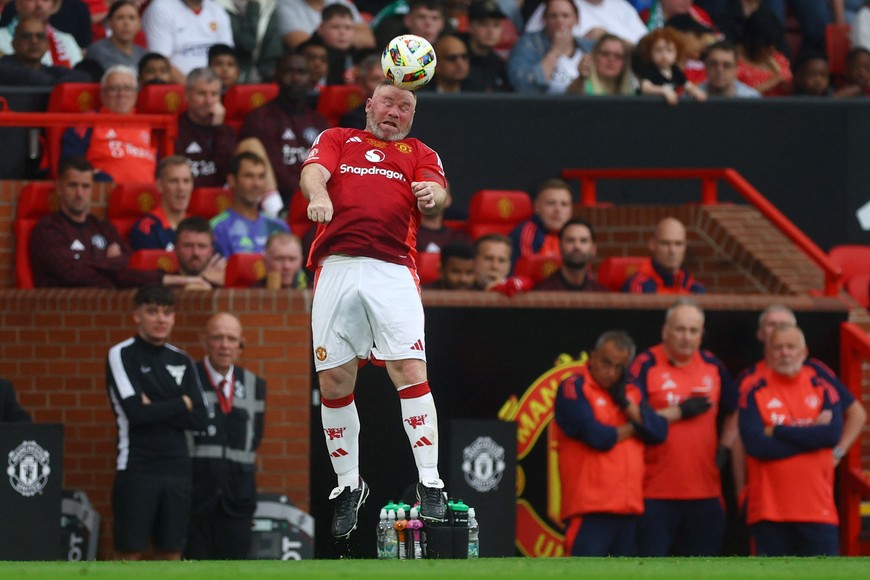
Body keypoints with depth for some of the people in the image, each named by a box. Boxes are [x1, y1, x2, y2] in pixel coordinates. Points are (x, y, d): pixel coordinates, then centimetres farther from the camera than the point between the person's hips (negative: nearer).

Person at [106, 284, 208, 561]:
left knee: (171, 553, 6)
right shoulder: (122, 355, -3)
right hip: (137, 468, -5)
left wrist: (157, 409, -9)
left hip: (177, 468, 5)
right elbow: (136, 411, -15)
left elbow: (199, 419, 3)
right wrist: (182, 404, -4)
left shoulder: (182, 361, 12)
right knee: (130, 553, -5)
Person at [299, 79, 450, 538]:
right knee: (333, 381, 0)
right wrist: (318, 194, -22)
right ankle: (348, 484, 15)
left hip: (392, 271, -1)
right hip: (336, 267, 1)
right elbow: (313, 171, 2)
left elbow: (436, 193, 3)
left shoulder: (420, 154, 22)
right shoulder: (338, 140, 22)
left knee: (410, 370, -14)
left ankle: (429, 484, -12)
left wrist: (431, 195, -23)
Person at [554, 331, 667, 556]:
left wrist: (625, 402, -5)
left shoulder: (631, 392, 17)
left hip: (629, 507, 7)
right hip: (590, 508, -7)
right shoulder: (574, 389, -4)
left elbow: (658, 432, 5)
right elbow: (597, 436, -16)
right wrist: (632, 428, 2)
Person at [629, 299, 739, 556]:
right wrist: (679, 412, -14)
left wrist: (724, 448, 11)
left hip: (705, 494, 5)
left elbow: (733, 413, 26)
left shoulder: (712, 366, 11)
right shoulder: (646, 365, -5)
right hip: (656, 494, -5)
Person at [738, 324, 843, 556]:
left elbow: (833, 434, -10)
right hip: (769, 510, -1)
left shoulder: (822, 386, 7)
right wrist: (810, 433, -8)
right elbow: (755, 444, -13)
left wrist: (778, 431, -10)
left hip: (818, 508, 1)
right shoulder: (754, 389, 1)